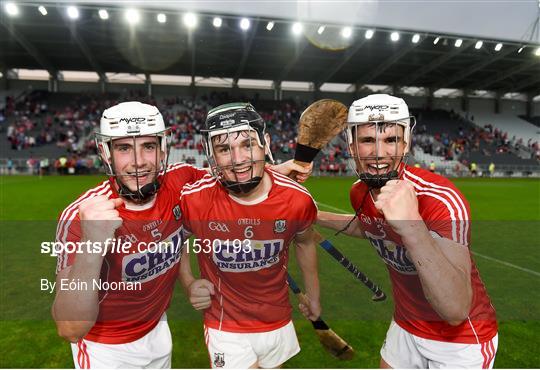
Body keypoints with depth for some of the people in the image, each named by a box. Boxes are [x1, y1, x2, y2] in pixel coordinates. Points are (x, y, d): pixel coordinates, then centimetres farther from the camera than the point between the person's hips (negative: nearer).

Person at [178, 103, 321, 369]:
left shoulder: (297, 200, -18)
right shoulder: (193, 200, -22)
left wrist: (313, 295, 15)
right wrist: (188, 283, -11)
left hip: (279, 324, 3)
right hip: (226, 330, -3)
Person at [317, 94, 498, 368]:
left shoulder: (442, 199, -31)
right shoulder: (359, 193, -11)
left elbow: (456, 311, -39)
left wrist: (411, 225, -50)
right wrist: (318, 217, 10)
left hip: (462, 341, -5)